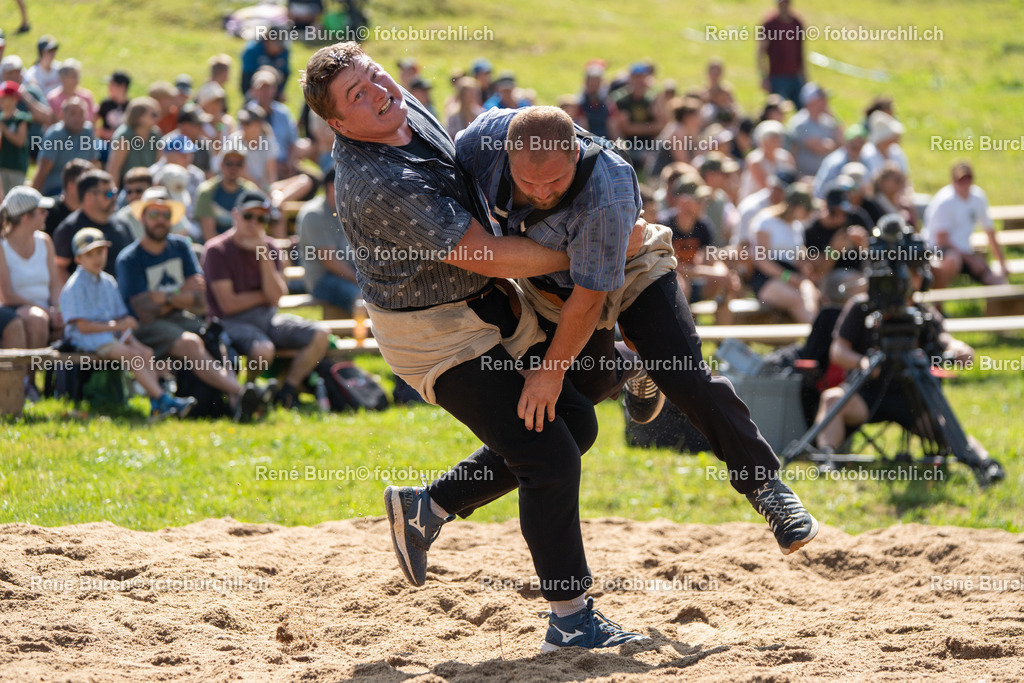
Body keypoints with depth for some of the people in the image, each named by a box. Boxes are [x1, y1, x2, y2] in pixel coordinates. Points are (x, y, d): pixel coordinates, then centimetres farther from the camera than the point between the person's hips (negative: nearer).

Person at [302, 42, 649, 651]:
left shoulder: (408, 109, -3)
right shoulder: (379, 184, -32)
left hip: (490, 306, 10)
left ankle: (426, 508, 23)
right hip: (437, 336, -10)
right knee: (549, 457, -12)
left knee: (574, 424, 15)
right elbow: (484, 257, -28)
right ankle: (570, 619, -2)